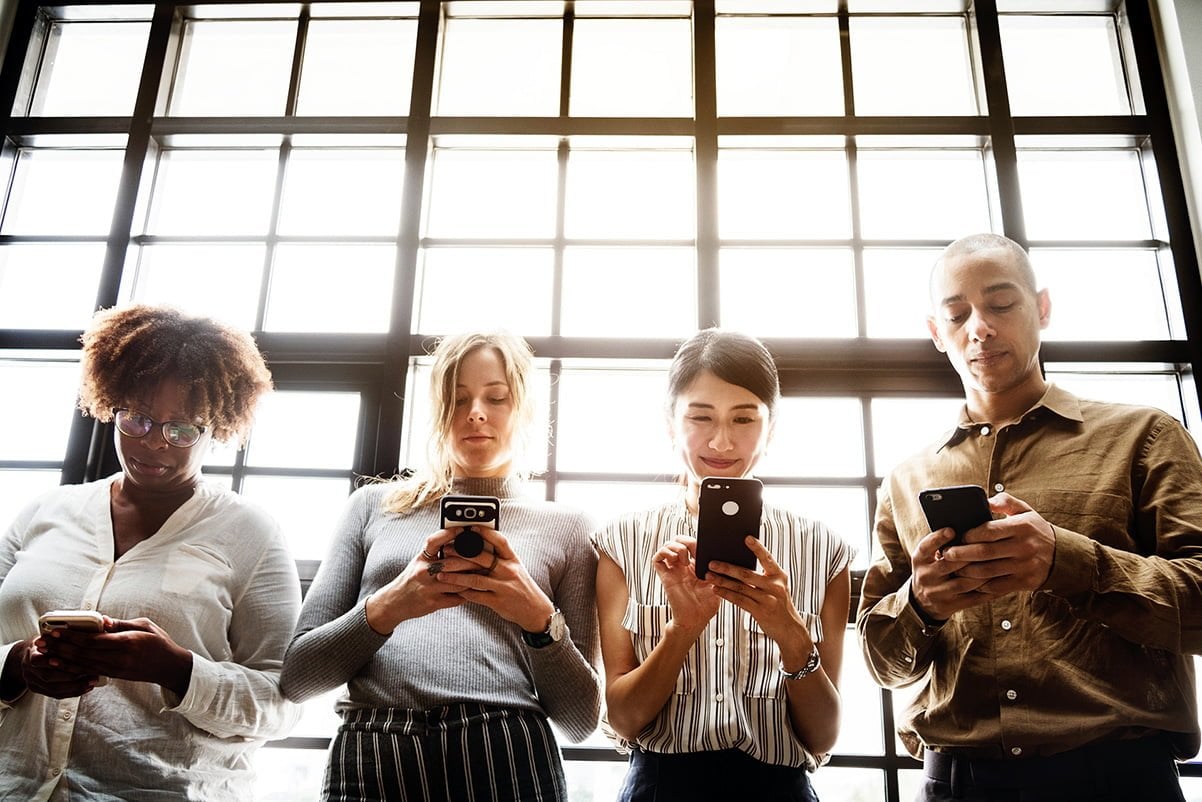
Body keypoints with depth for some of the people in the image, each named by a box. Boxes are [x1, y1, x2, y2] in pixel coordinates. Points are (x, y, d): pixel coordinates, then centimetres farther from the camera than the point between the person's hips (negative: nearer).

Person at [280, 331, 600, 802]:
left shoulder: (565, 527, 7)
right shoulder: (374, 505, 10)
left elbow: (581, 719, 5)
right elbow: (296, 676, 6)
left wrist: (540, 618, -12)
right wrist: (386, 607, -12)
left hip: (506, 761, -1)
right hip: (369, 763, 1)